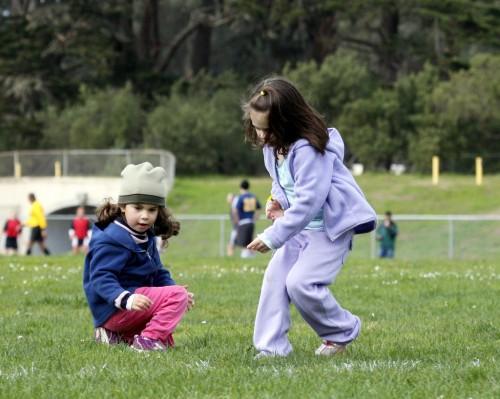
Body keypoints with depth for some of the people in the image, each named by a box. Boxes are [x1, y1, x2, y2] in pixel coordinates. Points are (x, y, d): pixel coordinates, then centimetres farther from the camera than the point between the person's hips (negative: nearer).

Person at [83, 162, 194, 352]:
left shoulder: (146, 239, 14)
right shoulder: (112, 240, -18)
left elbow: (159, 274, 20)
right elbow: (101, 278, -26)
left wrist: (175, 289, 0)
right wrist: (126, 299, -41)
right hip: (114, 308, -10)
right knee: (177, 295, -18)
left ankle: (119, 336, 12)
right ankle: (148, 340, -24)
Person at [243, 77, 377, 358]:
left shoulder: (308, 148, -27)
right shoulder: (272, 146, 2)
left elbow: (309, 200, -29)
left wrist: (273, 237, -27)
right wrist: (278, 201, -1)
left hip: (332, 226, -9)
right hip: (302, 226, 9)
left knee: (300, 282, -17)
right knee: (275, 277, -3)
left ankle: (343, 331, 5)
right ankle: (271, 346, -1)